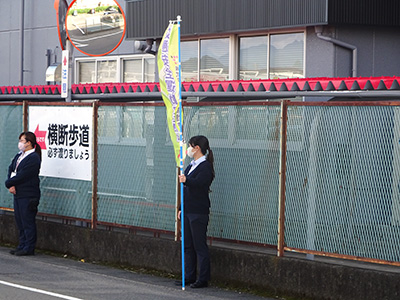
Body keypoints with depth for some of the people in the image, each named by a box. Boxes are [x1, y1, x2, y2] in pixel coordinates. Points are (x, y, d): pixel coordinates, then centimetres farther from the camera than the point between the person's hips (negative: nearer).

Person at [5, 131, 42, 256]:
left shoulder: (33, 158, -13)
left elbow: (22, 176, -18)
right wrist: (11, 185, -7)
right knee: (20, 222, 13)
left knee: (28, 222, -3)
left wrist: (9, 183, -8)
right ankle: (22, 246, 21)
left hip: (28, 195, -9)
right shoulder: (19, 156, 15)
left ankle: (29, 248, 4)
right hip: (18, 194, 9)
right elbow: (11, 170, 10)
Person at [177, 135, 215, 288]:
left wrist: (186, 181, -49)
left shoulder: (205, 166, -12)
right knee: (188, 245, 12)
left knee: (200, 246, -5)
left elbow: (198, 183, -30)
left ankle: (203, 279, 1)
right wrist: (182, 208, 21)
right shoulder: (191, 166, 16)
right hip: (188, 211, 10)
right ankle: (189, 277, 20)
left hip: (198, 213, -10)